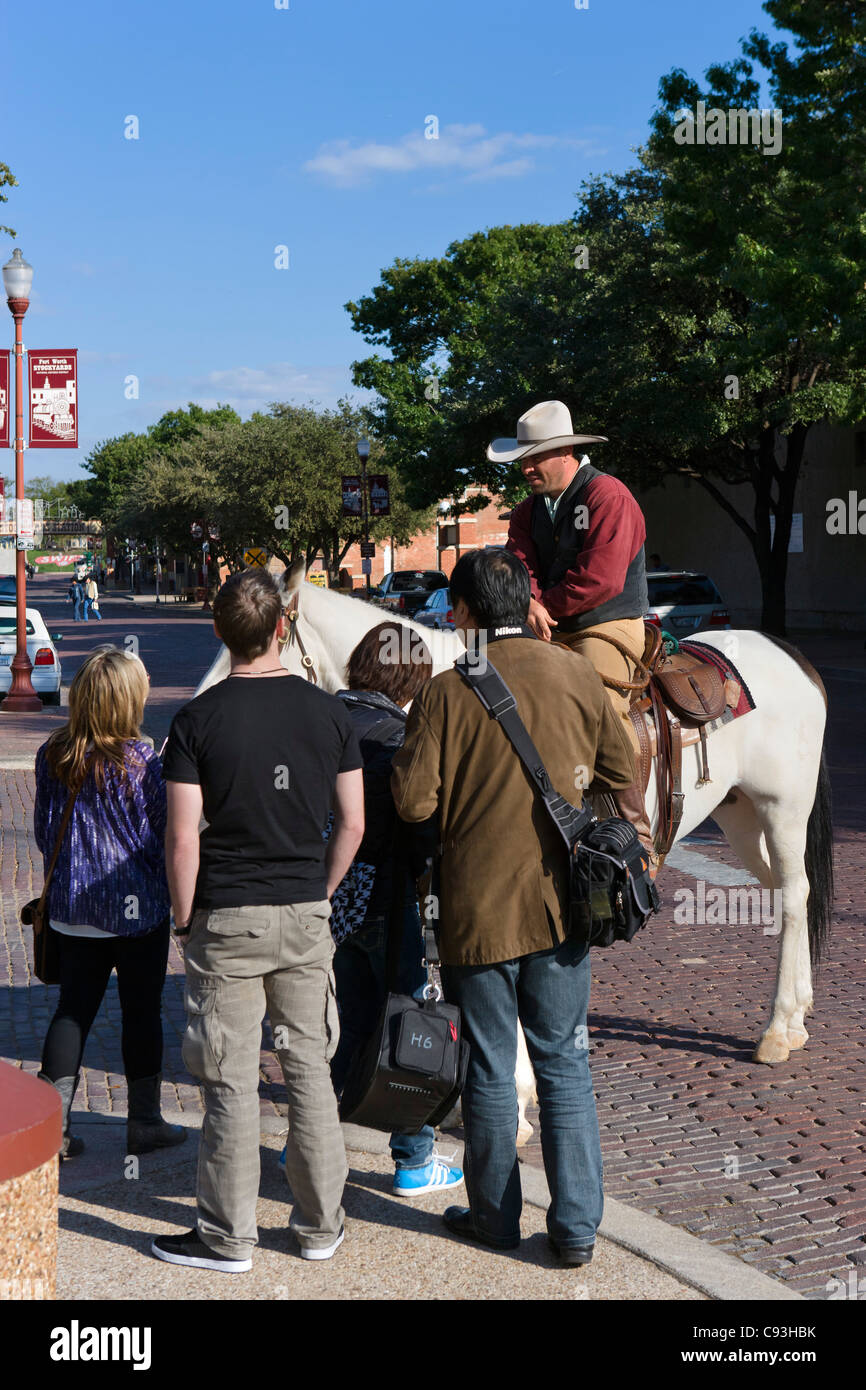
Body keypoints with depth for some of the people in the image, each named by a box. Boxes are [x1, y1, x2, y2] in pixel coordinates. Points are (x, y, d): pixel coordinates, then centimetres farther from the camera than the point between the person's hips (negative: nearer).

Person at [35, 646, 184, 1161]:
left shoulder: (52, 757, -1)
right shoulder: (141, 760, -16)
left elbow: (44, 831, 9)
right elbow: (167, 832, -9)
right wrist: (172, 888, 9)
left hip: (73, 908, 4)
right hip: (138, 907, -4)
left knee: (73, 1010, 11)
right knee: (142, 1012, 8)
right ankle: (144, 1122, 18)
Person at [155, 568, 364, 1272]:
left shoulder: (198, 719, -9)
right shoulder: (329, 712, -1)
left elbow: (183, 838, -12)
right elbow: (353, 825, 1)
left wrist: (185, 919, 1)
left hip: (226, 919, -3)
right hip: (306, 919, 3)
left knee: (231, 1080, 4)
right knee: (309, 1068, 13)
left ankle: (230, 1236, 15)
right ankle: (321, 1222, 23)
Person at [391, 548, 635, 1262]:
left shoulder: (446, 692, -12)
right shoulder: (580, 674, -2)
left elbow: (414, 801, -14)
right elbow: (622, 773, 5)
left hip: (479, 906, -2)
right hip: (562, 901, 3)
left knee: (490, 1069, 12)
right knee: (565, 1064, 13)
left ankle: (496, 1216, 26)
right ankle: (577, 1226, 16)